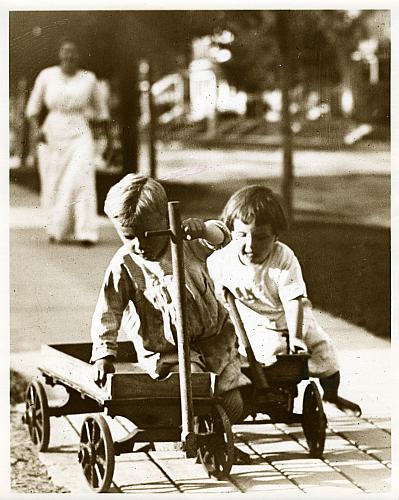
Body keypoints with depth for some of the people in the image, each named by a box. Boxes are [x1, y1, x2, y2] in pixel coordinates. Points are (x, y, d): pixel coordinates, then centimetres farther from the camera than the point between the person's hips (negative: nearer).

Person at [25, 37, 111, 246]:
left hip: (80, 136, -1)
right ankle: (56, 229, 31)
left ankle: (85, 232, -24)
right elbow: (33, 107, 9)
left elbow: (101, 111, 14)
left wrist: (109, 140, 15)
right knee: (53, 188, 7)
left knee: (81, 180, -20)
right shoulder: (46, 76, 2)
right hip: (52, 137, 1)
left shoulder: (88, 78, 3)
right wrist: (35, 130, -7)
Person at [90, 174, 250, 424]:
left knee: (232, 407, -6)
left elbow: (221, 237, -20)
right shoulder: (124, 265, -10)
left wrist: (204, 229, -43)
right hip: (166, 351, -2)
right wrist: (104, 353, -17)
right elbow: (108, 312, -9)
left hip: (213, 339, 2)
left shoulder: (188, 243, -5)